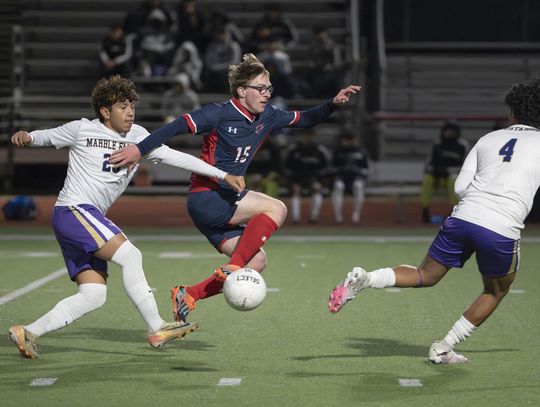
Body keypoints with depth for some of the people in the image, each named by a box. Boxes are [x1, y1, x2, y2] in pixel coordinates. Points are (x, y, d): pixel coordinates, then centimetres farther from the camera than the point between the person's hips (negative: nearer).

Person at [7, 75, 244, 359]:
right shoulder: (82, 129, -2)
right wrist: (26, 138, -11)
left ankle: (28, 333, 3)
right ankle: (157, 329, -16)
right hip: (72, 210, -8)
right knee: (130, 255, -20)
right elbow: (48, 137, 13)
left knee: (94, 296, 0)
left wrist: (223, 175, 1)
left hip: (89, 219, 8)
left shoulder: (137, 136, 11)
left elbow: (174, 157, 7)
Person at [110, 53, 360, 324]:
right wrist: (140, 149, -23)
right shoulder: (220, 114, -12)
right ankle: (232, 267, -22)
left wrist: (334, 103, 7)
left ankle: (188, 295, 2)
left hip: (224, 202, 9)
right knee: (276, 208, -19)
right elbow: (178, 127, -16)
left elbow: (305, 120, 21)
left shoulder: (267, 117, 10)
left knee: (256, 262, -1)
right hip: (206, 198, -9)